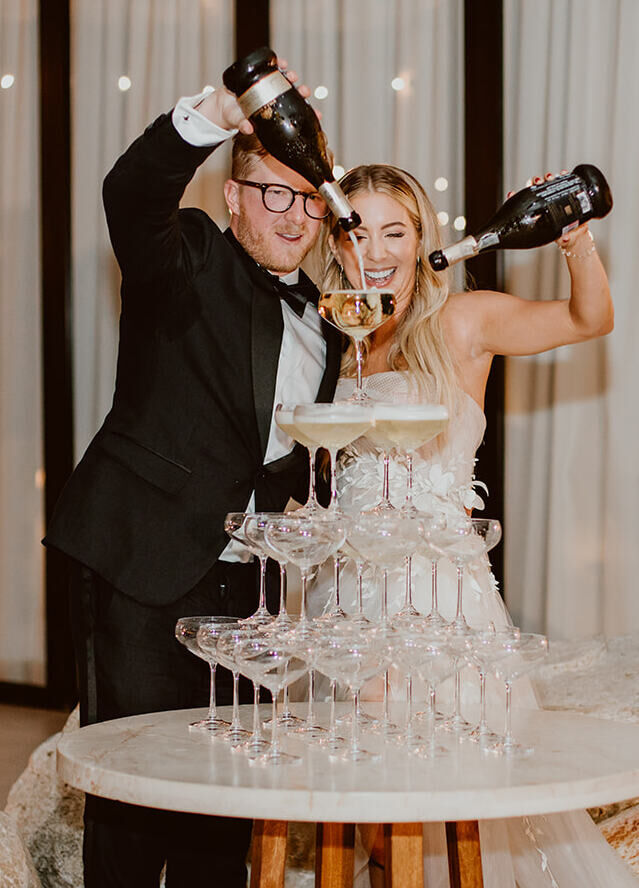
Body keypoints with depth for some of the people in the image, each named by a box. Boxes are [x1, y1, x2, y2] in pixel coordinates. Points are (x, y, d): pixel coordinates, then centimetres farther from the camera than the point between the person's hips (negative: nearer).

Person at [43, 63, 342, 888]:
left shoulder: (325, 319, 16)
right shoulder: (189, 259, -3)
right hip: (142, 569, -6)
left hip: (244, 579, 6)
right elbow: (130, 194, -26)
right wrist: (211, 116, -42)